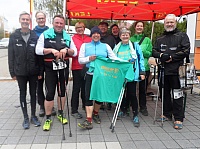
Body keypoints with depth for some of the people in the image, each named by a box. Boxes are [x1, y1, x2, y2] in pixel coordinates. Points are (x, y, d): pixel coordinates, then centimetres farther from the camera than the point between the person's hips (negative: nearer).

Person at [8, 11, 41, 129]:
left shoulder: (35, 36, 0)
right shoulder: (14, 36, 1)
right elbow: (11, 55, 1)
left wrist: (40, 71, -4)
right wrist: (12, 72, -3)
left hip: (33, 71, 0)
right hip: (20, 71, 0)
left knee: (33, 93, 10)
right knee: (23, 94, 9)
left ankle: (33, 116, 23)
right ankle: (26, 117, 20)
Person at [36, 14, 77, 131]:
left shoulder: (67, 37, 10)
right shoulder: (45, 35, 1)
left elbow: (75, 52, 6)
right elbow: (38, 50, -8)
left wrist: (66, 50, -13)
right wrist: (51, 50, -20)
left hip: (63, 67, 3)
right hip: (50, 68, -3)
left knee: (62, 91, 12)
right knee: (50, 93, -3)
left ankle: (60, 114, 28)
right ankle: (48, 119, 10)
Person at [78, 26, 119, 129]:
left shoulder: (106, 46, 11)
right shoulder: (85, 45, 10)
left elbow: (114, 57, 3)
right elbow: (80, 60, 3)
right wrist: (89, 58, -15)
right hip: (90, 74, -1)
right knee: (89, 96, -8)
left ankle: (95, 113, 32)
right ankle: (89, 120, -7)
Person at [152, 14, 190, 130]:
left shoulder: (182, 36, 5)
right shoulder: (160, 39, 18)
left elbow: (186, 51, -5)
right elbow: (154, 51, 13)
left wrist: (171, 57, -12)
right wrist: (161, 55, -9)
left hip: (176, 70, -5)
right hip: (163, 70, 5)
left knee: (177, 95, -4)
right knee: (165, 93, 12)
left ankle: (178, 118, 5)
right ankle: (167, 114, 25)